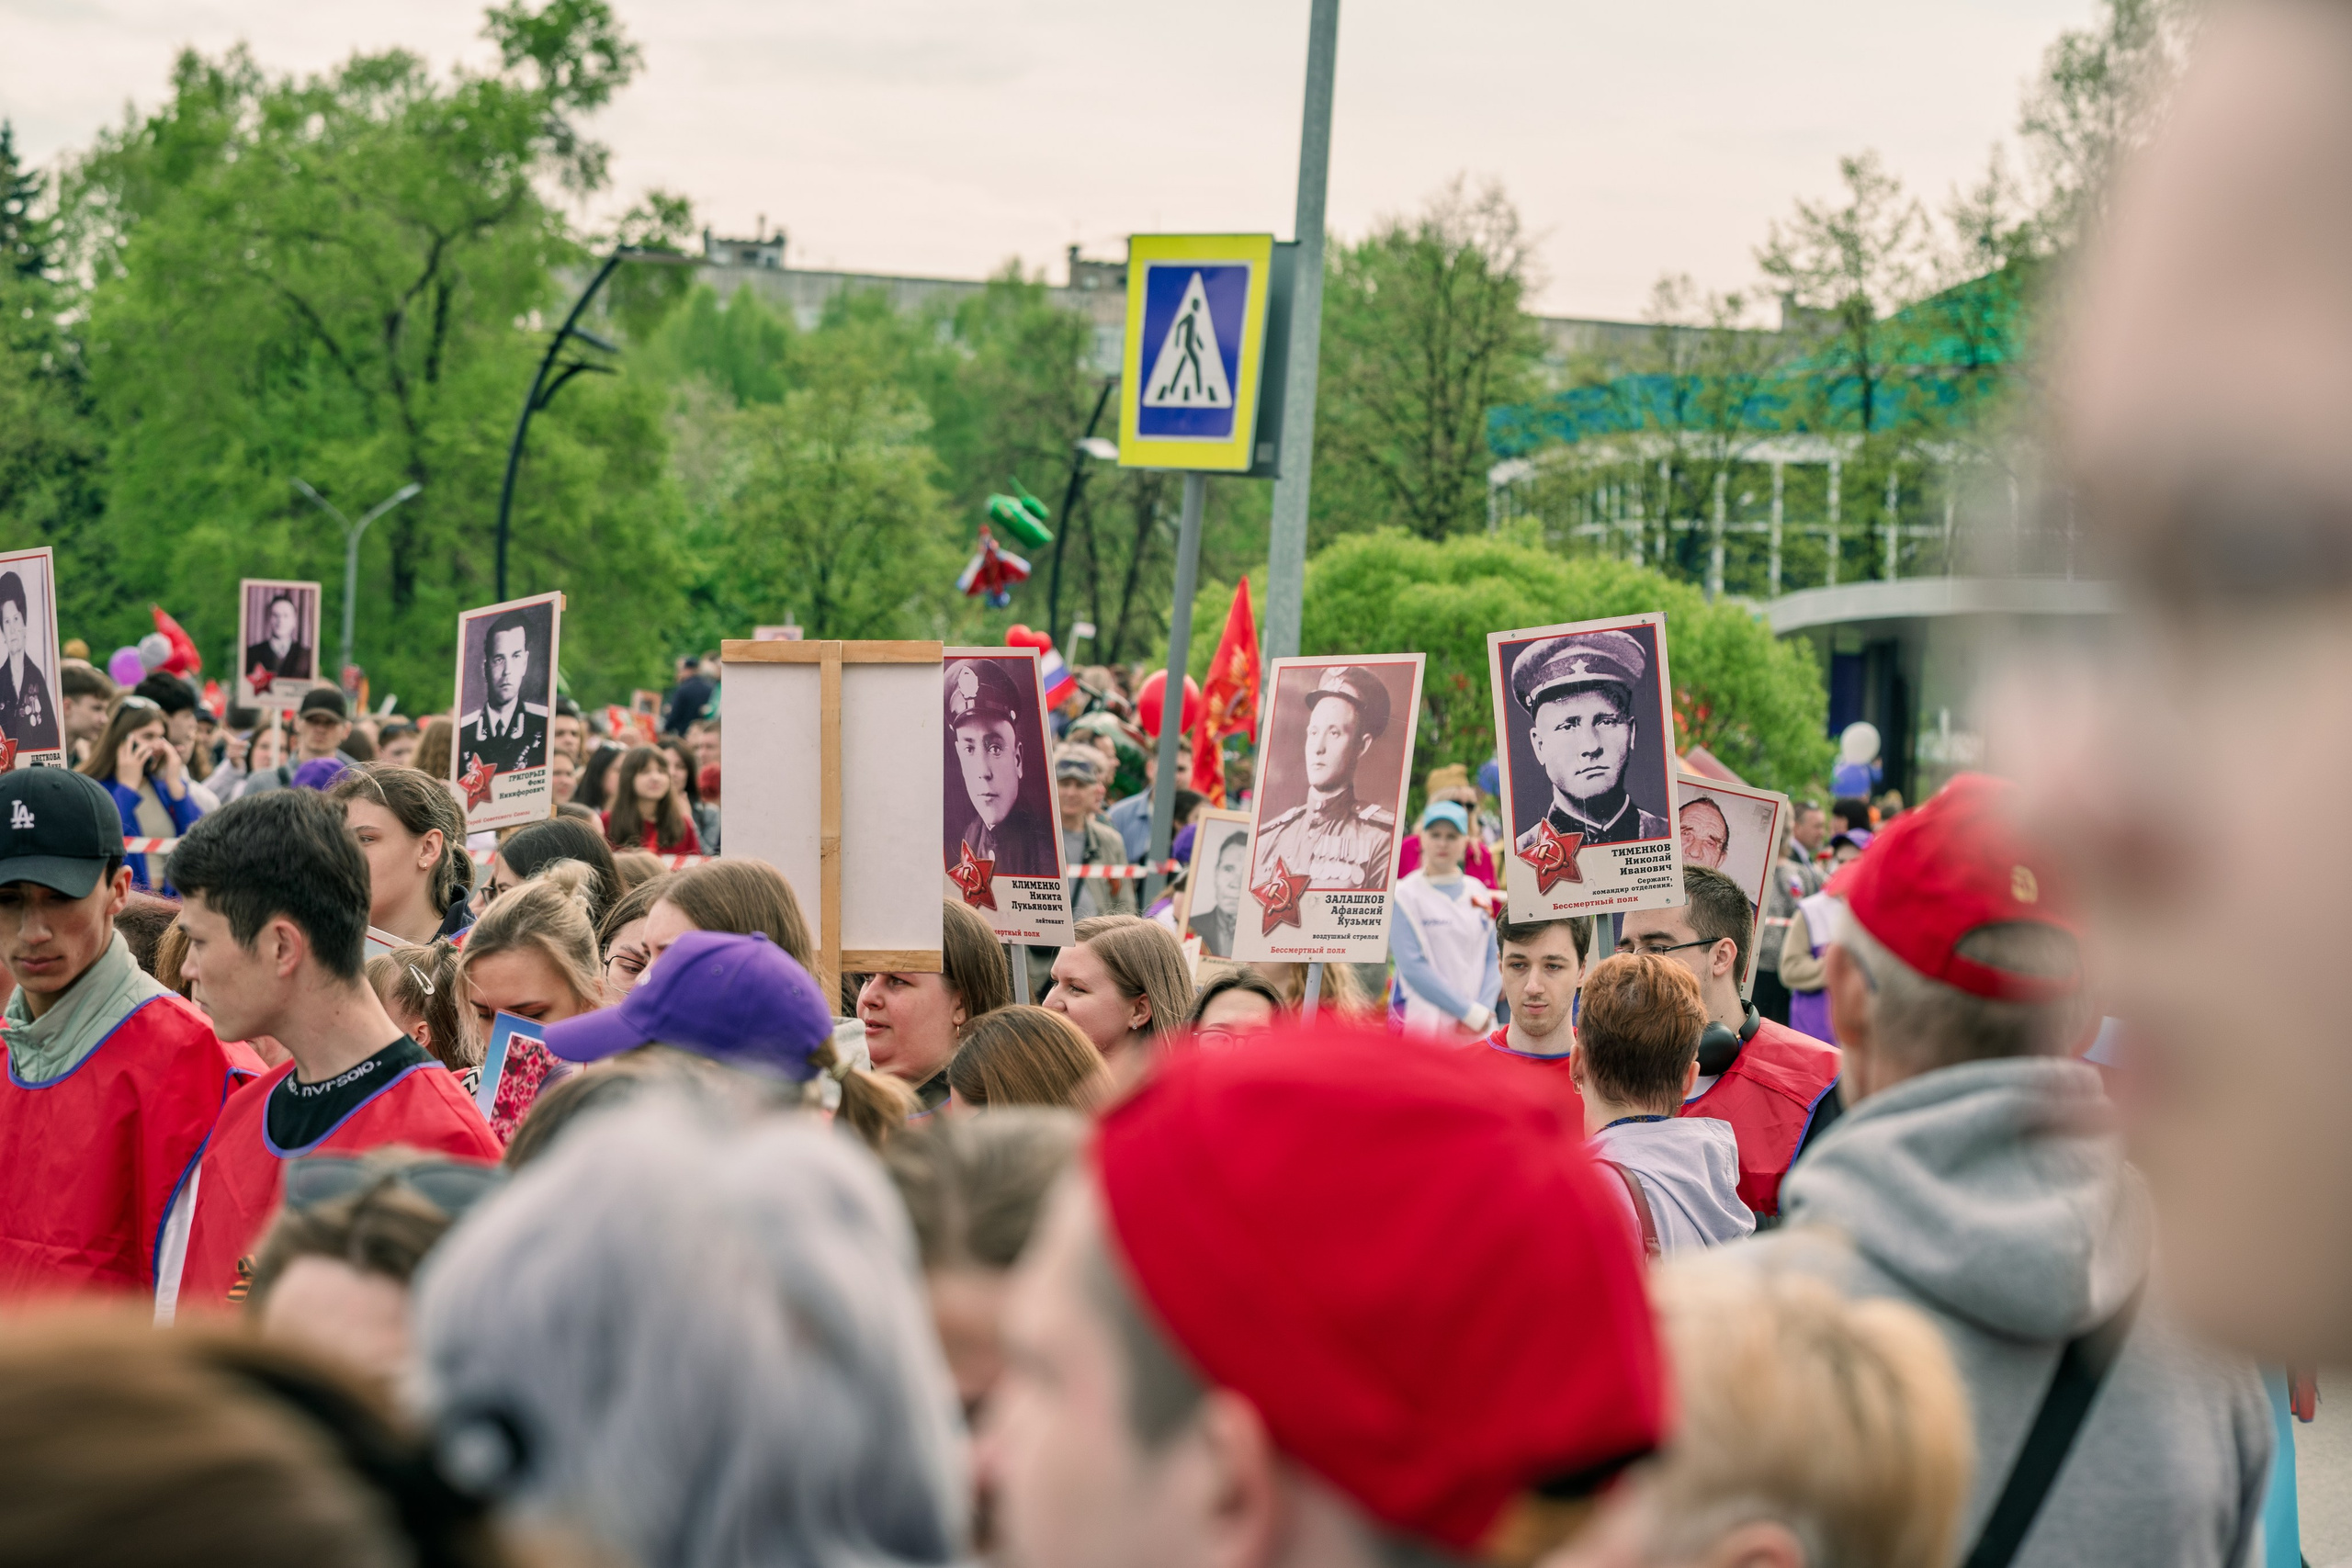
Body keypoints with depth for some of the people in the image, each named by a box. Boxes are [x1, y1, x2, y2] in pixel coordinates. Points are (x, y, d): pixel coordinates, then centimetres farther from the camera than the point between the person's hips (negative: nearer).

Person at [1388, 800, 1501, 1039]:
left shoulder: (1478, 894, 13)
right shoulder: (1405, 894, -2)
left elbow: (1492, 960, 12)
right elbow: (1413, 967, -10)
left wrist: (1484, 1010, -6)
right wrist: (1472, 1012, -12)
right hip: (1421, 1026, -4)